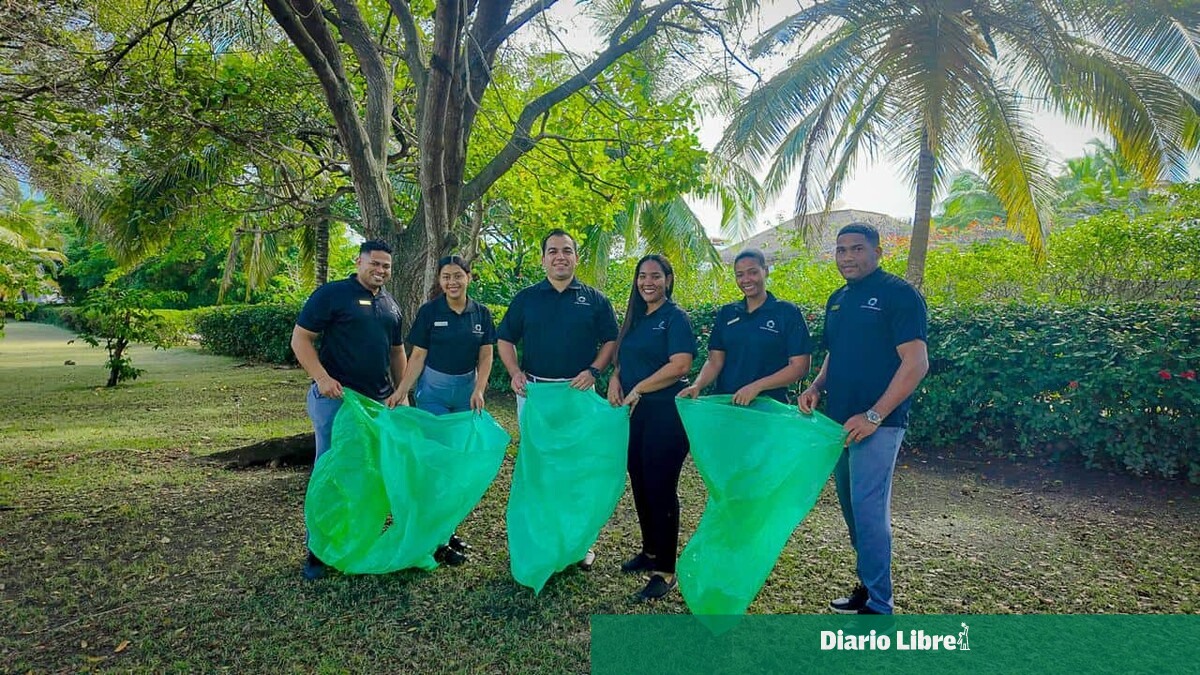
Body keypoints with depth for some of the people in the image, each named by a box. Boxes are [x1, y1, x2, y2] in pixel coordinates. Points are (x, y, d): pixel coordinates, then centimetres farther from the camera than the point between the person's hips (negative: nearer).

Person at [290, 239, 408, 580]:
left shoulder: (391, 305, 13)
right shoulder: (332, 294, -6)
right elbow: (300, 338, -8)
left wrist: (402, 391, 9)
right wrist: (322, 377, -20)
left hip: (379, 399, 6)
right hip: (336, 398, -6)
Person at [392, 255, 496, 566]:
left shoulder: (481, 313, 2)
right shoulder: (429, 311, -5)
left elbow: (485, 356, 3)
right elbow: (417, 357, -4)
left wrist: (479, 390, -11)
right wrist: (401, 392, -14)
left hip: (467, 392, 3)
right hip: (434, 391, -3)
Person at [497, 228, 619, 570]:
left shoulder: (595, 299, 4)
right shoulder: (526, 298, 6)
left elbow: (611, 341, 5)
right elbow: (504, 339, 9)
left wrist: (593, 371, -11)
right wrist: (515, 373, -6)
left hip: (578, 391, -1)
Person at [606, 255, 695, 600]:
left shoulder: (675, 317, -8)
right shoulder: (636, 317, 14)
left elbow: (680, 365, -19)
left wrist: (637, 390, -15)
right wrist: (615, 379, -3)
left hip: (665, 413, -7)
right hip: (634, 413, 7)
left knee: (660, 489, -2)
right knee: (639, 484, 14)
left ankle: (665, 570, 9)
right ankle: (649, 551, 32)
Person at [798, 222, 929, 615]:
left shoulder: (898, 294, -9)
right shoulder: (837, 300, 14)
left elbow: (916, 363, -16)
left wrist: (874, 416, -20)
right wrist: (817, 387, 2)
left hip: (876, 423, -8)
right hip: (840, 422, 8)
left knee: (869, 510, -6)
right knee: (852, 507, 15)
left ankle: (878, 606, 8)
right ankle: (868, 586, 31)